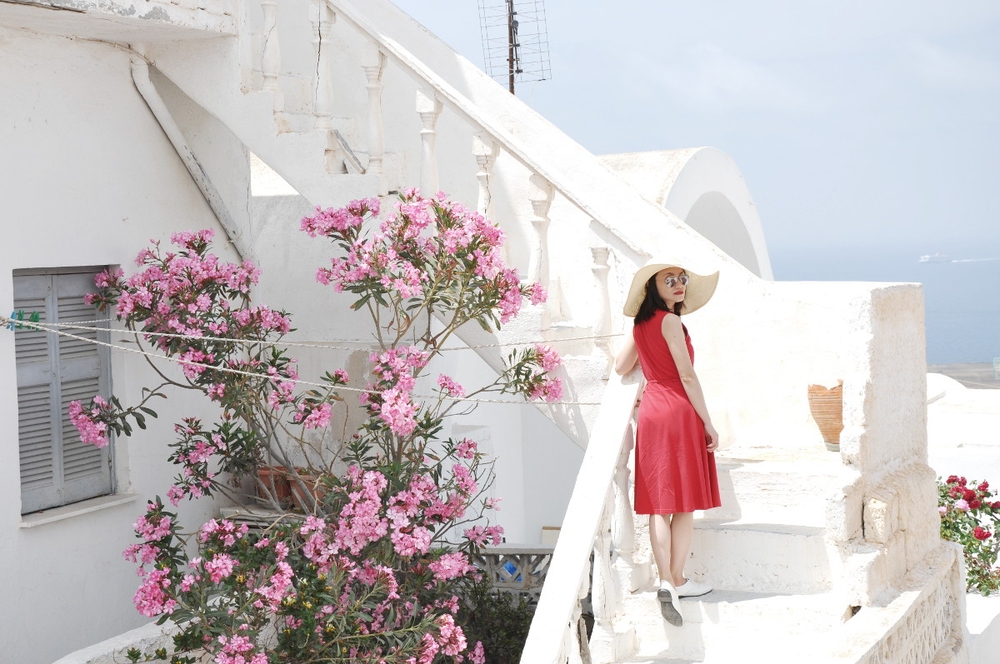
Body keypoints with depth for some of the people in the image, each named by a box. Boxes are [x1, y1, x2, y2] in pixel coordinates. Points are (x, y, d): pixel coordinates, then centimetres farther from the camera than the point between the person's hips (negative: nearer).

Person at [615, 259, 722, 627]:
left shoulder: (641, 324, 9)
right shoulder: (670, 321, -11)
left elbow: (620, 367, 18)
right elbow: (687, 376, -13)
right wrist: (708, 423, -8)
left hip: (650, 412, 7)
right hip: (678, 412, -7)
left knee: (659, 503, 5)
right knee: (685, 502, 3)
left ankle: (666, 582, 1)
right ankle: (677, 580, 5)